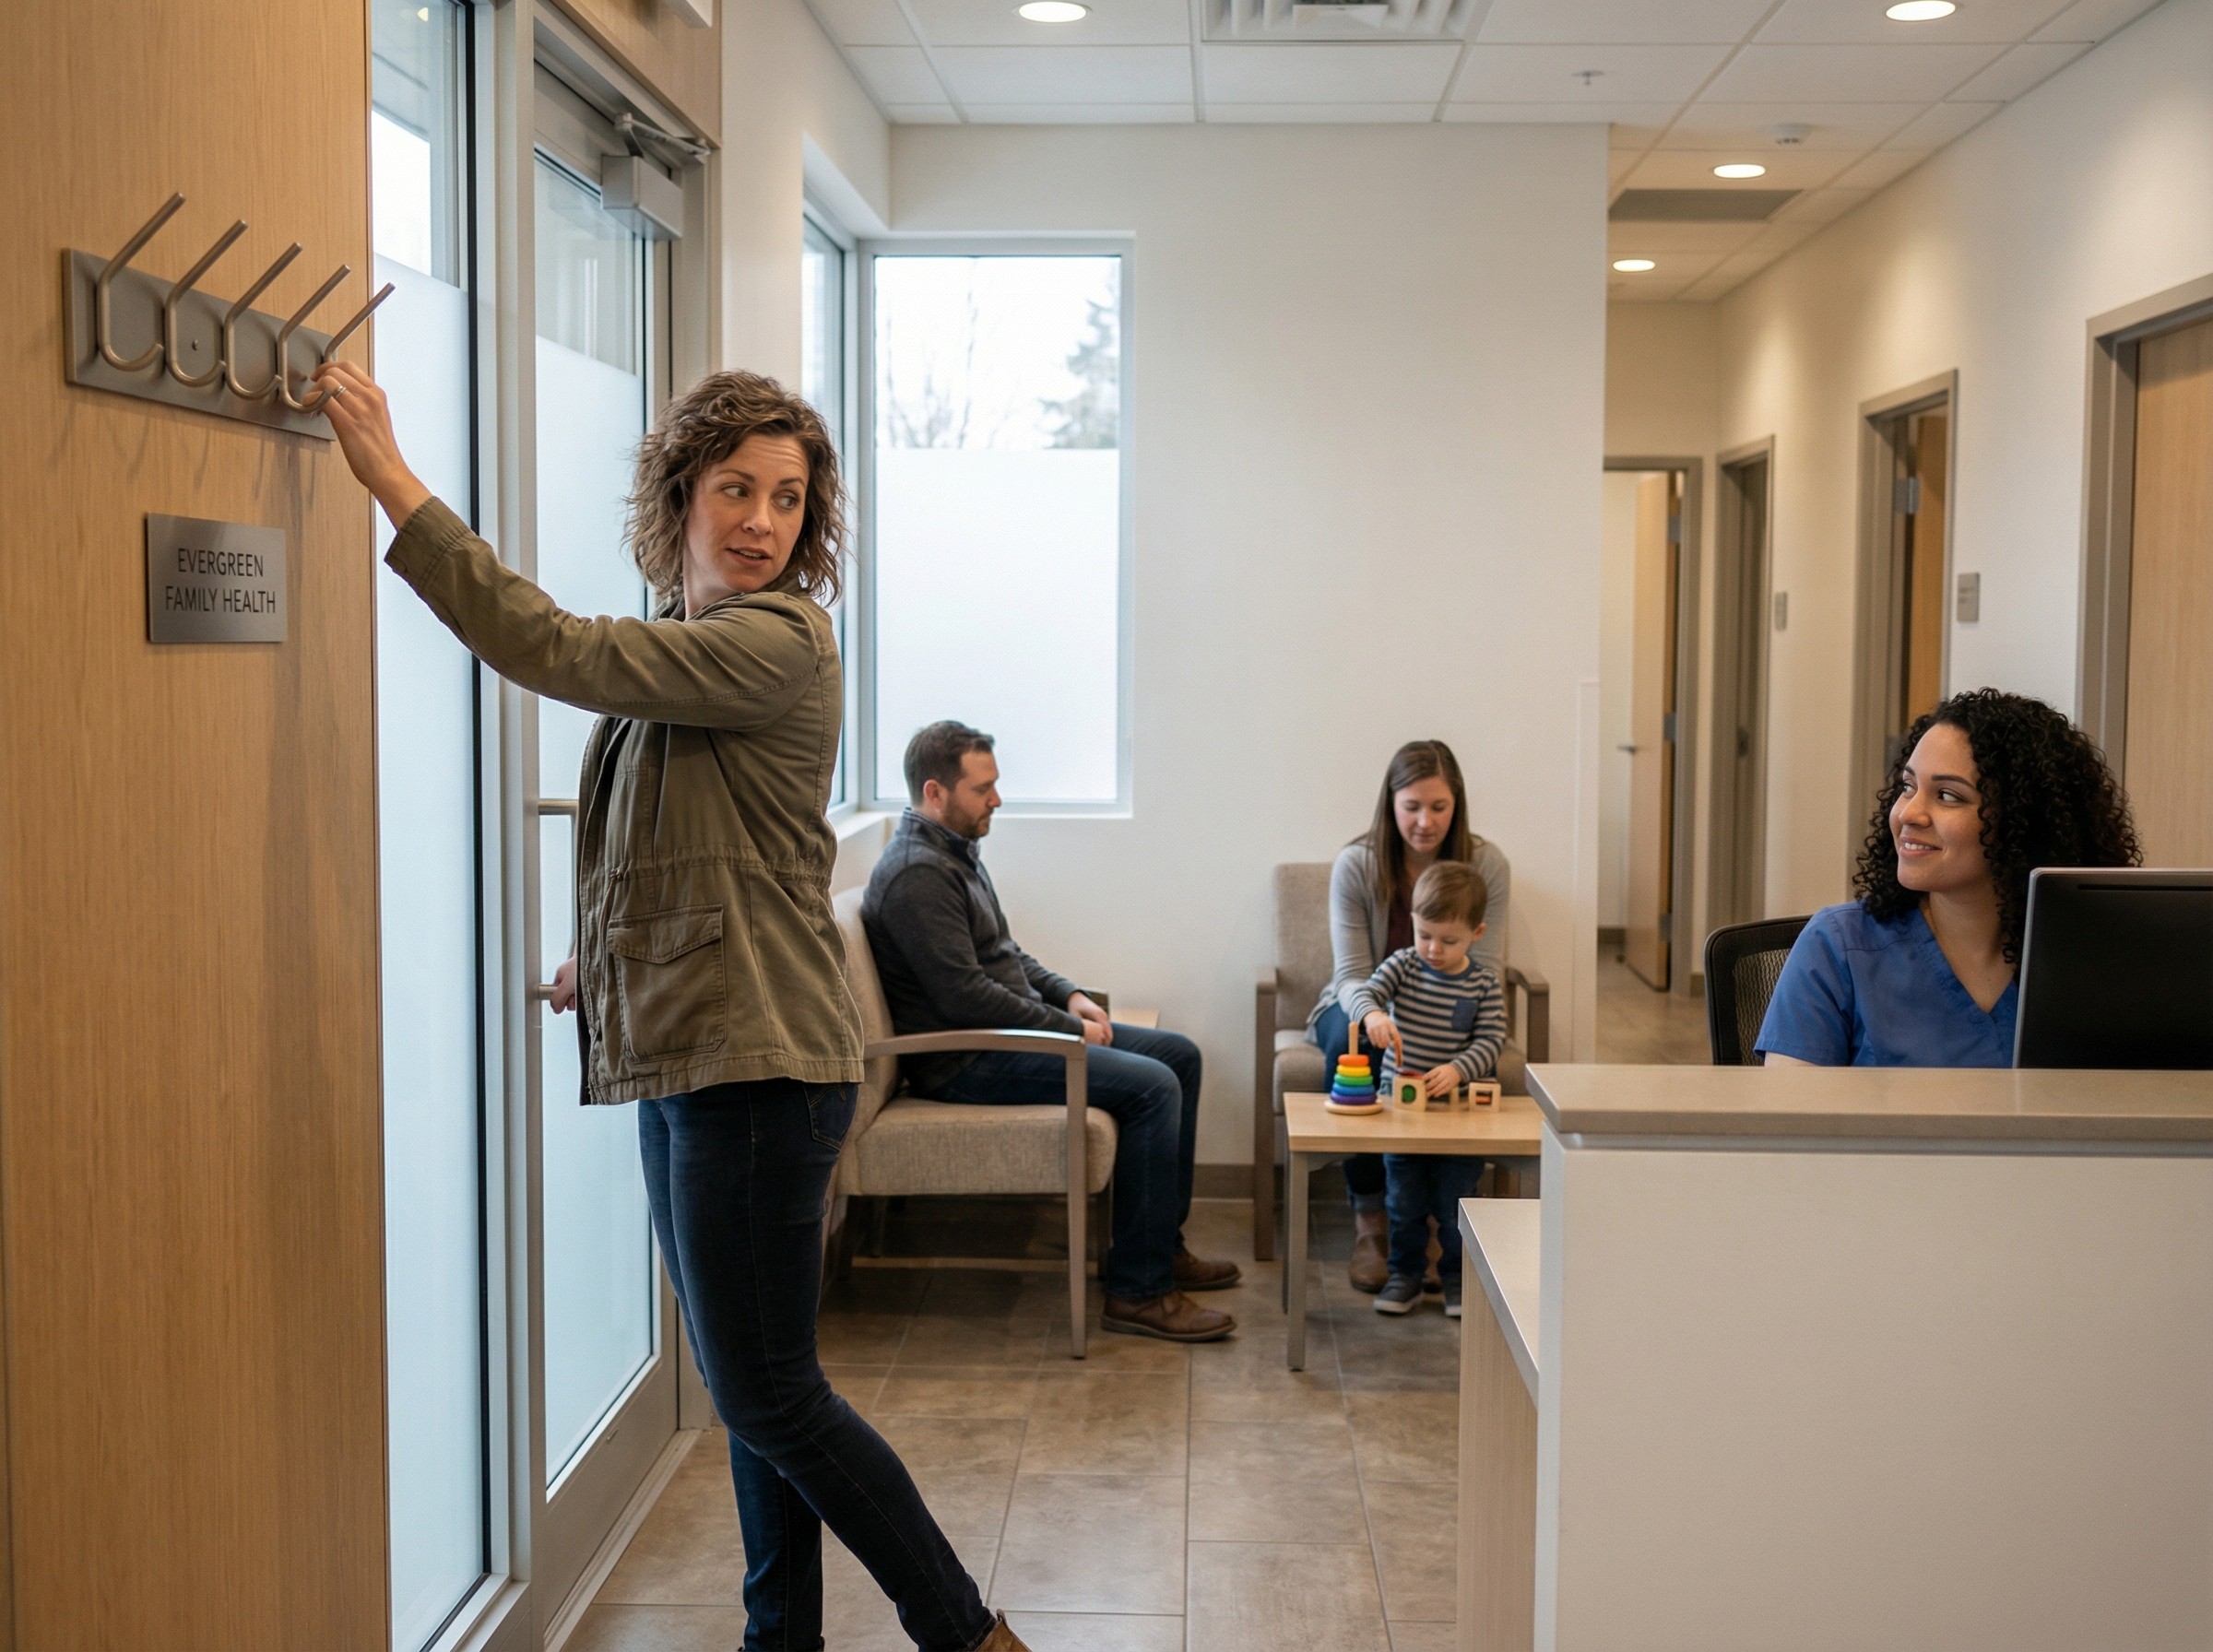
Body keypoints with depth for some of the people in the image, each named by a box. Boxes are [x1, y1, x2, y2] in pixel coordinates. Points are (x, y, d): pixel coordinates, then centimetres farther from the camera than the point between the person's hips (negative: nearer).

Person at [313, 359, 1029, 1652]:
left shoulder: (779, 643, -16)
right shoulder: (681, 641, 14)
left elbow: (558, 652, -26)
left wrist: (395, 484, -24)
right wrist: (606, 955, 17)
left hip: (755, 1063, -9)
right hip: (683, 1059, 9)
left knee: (767, 1395, -4)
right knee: (755, 1385, 17)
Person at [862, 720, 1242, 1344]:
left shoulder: (957, 850, 15)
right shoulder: (916, 873, -20)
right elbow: (964, 993, -25)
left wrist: (1069, 995, 7)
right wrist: (1068, 1028, -16)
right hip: (965, 1062, -11)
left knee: (1179, 1054, 10)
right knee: (1152, 1086, -23)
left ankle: (1162, 1244, 16)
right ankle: (1138, 1291, -18)